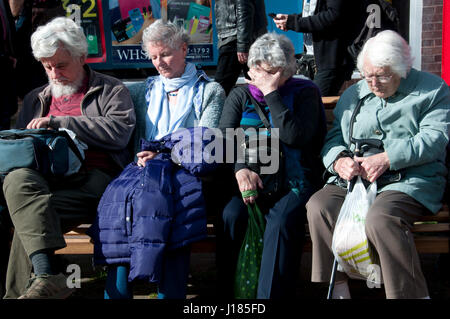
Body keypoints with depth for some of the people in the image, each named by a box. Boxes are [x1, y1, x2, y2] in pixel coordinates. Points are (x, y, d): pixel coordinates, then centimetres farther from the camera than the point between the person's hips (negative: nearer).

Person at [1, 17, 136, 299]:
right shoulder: (36, 98, 31)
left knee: (29, 218, -31)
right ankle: (48, 276, -43)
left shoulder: (111, 90, 15)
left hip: (92, 178, -4)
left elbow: (119, 132, -4)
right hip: (43, 178, 4)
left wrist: (59, 122, -6)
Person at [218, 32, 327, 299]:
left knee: (282, 220, -33)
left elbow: (296, 137, -11)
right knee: (231, 215, -28)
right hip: (249, 180, 3)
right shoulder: (240, 95, 16)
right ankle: (231, 291, -17)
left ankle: (273, 294, -26)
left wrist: (272, 93, -9)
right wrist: (241, 168, -16)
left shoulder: (305, 92, 7)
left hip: (293, 182, -2)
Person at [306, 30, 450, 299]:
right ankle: (337, 287, -12)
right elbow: (333, 136, 17)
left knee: (380, 219, -35)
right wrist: (339, 160, -8)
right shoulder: (354, 94, 20)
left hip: (411, 181, -5)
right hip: (354, 178, 5)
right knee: (319, 206, -23)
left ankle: (412, 294, -21)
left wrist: (386, 158, -17)